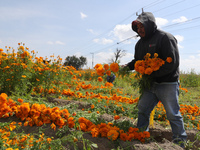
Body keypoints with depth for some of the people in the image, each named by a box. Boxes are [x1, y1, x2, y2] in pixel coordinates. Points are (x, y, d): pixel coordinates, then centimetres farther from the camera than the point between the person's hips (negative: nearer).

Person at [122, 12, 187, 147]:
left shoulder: (165, 38, -13)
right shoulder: (141, 43, 11)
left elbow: (172, 63, -20)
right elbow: (137, 61, 20)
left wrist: (152, 73, -21)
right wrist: (128, 66, 0)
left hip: (168, 84, -7)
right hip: (151, 84, 7)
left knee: (173, 114, 2)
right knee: (143, 109, 10)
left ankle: (180, 143, 18)